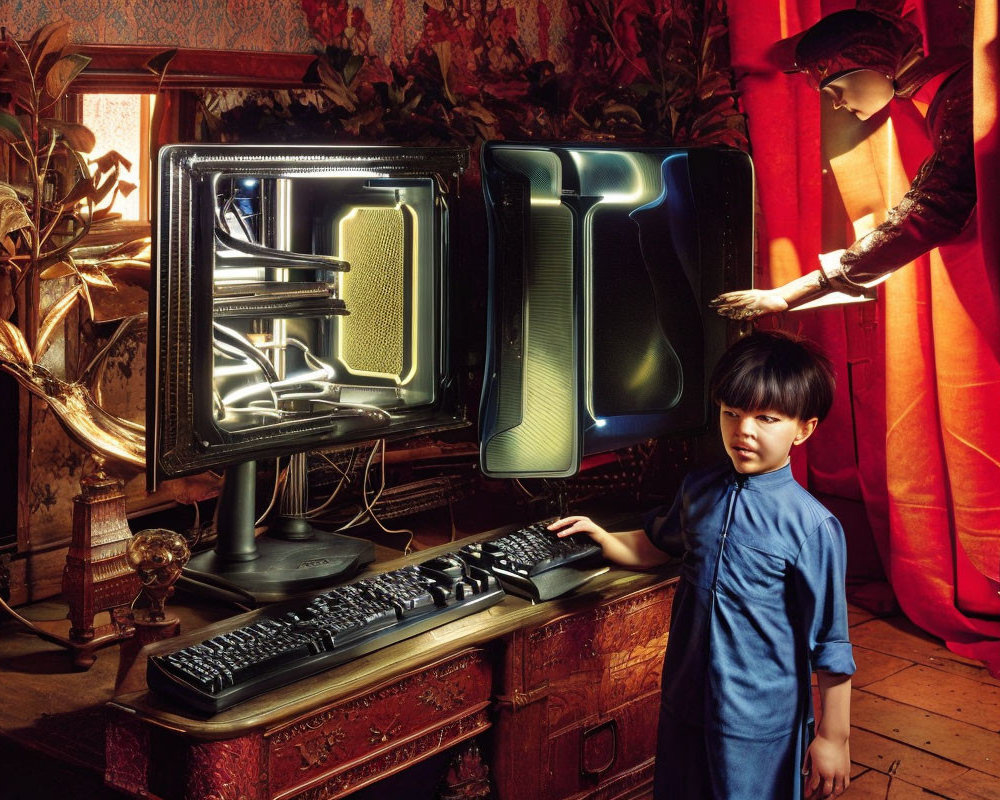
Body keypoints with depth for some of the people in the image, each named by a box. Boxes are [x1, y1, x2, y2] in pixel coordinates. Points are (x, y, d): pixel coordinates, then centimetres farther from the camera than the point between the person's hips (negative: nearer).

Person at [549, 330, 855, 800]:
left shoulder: (811, 526, -16)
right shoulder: (699, 492, 1)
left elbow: (830, 645, -12)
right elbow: (656, 545, 24)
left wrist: (834, 738, -9)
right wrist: (601, 537, 9)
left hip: (759, 726, -5)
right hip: (685, 708, 6)